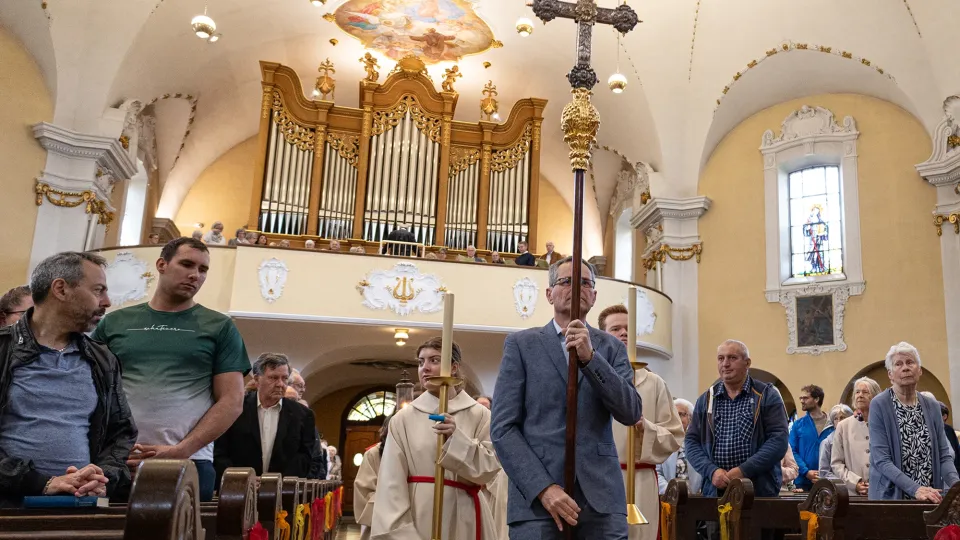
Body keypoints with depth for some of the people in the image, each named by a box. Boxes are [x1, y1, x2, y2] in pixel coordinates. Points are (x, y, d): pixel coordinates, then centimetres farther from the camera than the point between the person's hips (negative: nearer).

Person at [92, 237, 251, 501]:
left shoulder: (219, 327, 6)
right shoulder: (114, 323, 12)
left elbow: (231, 402, 1)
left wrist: (181, 451, -10)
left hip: (189, 465, -1)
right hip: (116, 464, 2)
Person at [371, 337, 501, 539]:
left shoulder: (479, 415, 0)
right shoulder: (404, 419, 0)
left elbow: (489, 467, -5)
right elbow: (392, 480, -2)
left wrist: (456, 438, -17)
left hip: (463, 517, 0)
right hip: (418, 515, 0)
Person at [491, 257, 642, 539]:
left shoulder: (611, 347, 12)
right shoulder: (521, 344, 5)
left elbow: (631, 414, -2)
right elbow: (503, 427, -2)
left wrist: (590, 357, -12)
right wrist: (543, 488, -12)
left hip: (601, 498, 2)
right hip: (536, 497, -1)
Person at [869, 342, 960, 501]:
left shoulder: (933, 407, 6)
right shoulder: (879, 405, -9)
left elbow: (944, 456, 3)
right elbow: (881, 460, -15)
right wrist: (915, 489, -25)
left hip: (932, 499, 4)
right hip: (890, 498, -4)